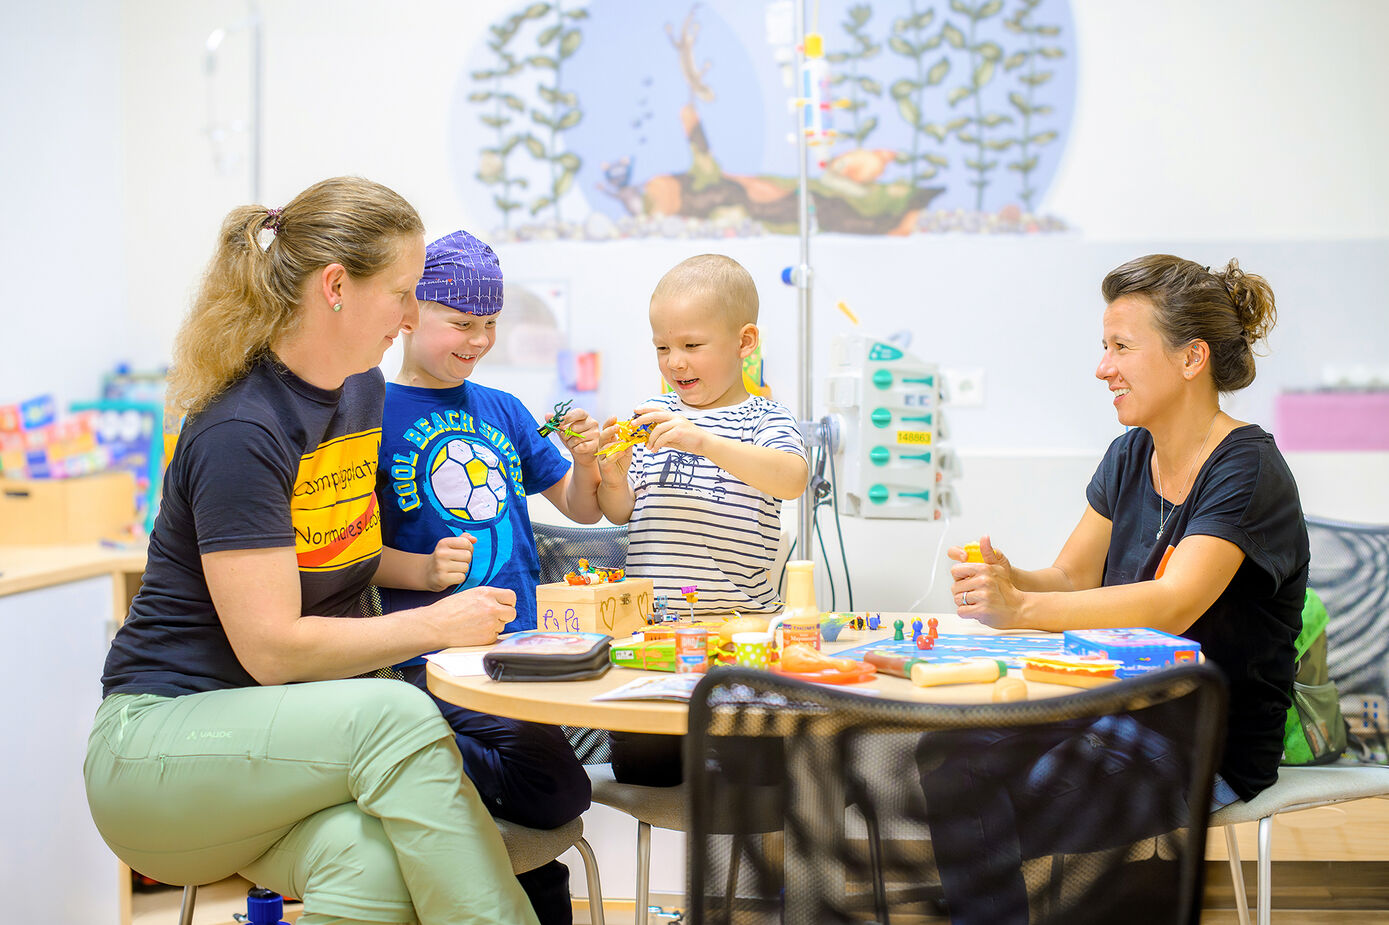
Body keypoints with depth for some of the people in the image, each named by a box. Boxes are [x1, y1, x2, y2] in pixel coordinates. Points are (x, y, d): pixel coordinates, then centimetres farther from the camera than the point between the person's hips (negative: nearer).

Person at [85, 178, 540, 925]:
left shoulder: (364, 390, 8)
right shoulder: (239, 434, -19)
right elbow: (271, 649, -20)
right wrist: (435, 624, -15)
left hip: (292, 735, 6)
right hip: (159, 741, -6)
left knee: (368, 860, -30)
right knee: (399, 715, -33)